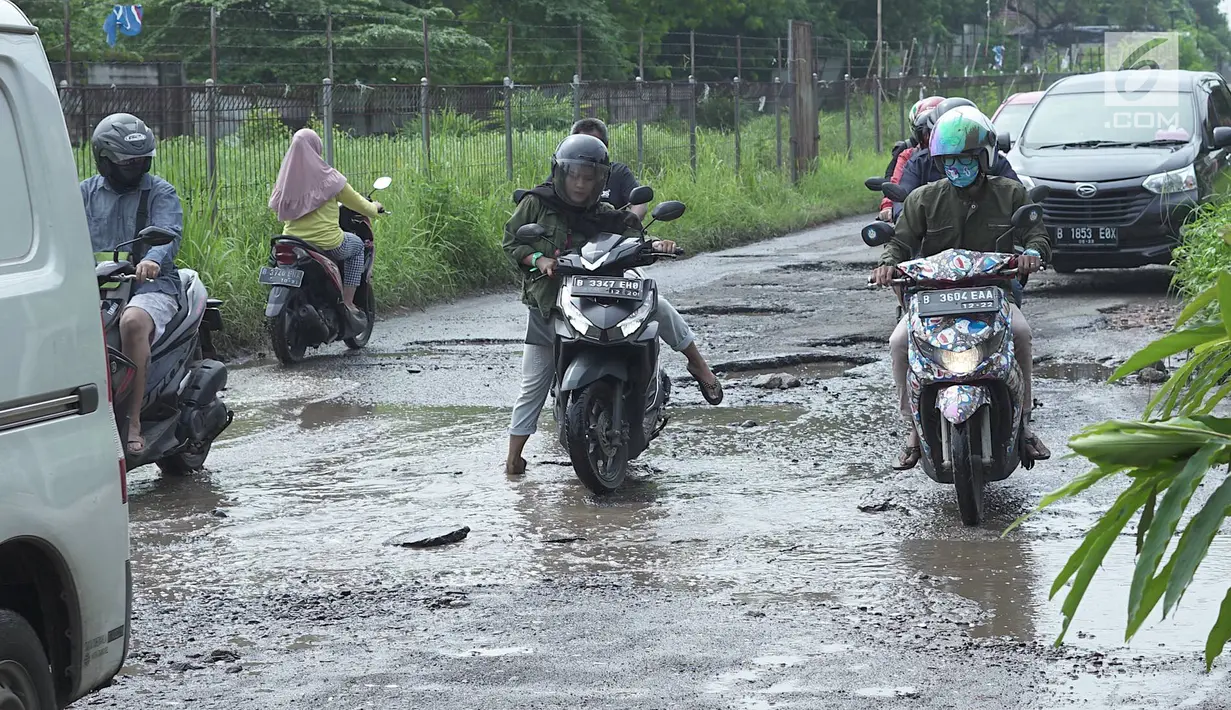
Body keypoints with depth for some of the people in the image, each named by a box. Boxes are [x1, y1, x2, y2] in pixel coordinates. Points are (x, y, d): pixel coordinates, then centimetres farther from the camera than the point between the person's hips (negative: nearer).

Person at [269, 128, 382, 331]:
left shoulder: (286, 177, 2)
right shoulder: (328, 177, -9)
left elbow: (275, 206, 9)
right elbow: (356, 202, 1)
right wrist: (374, 208, 23)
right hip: (327, 243, -5)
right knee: (357, 246, 25)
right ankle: (348, 303, 16)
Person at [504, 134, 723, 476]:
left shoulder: (604, 216, -1)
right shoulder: (536, 203, -4)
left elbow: (633, 235, -11)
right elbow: (510, 240, -2)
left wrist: (655, 244, -33)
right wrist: (537, 259, -20)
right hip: (547, 305, -1)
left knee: (656, 304, -18)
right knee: (534, 384, -1)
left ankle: (698, 364, -3)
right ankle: (515, 453, 12)